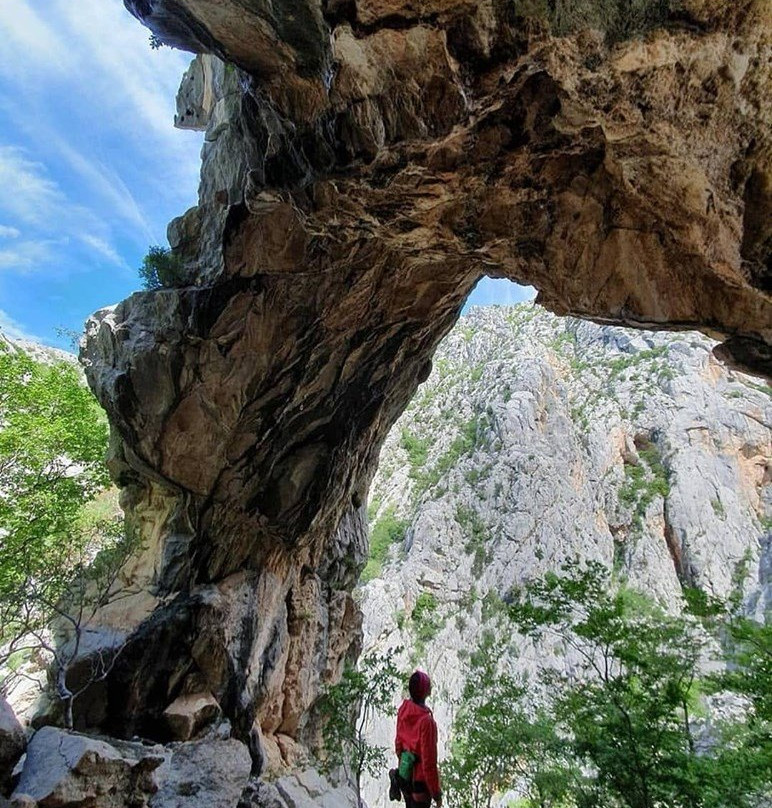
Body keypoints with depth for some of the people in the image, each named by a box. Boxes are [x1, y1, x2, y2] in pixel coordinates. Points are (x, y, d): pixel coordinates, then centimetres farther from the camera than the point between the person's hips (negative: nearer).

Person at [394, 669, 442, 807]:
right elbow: (429, 760, -22)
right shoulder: (426, 720, -31)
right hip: (420, 779, -6)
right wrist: (436, 792, -11)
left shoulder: (403, 710, -10)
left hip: (404, 774, 7)